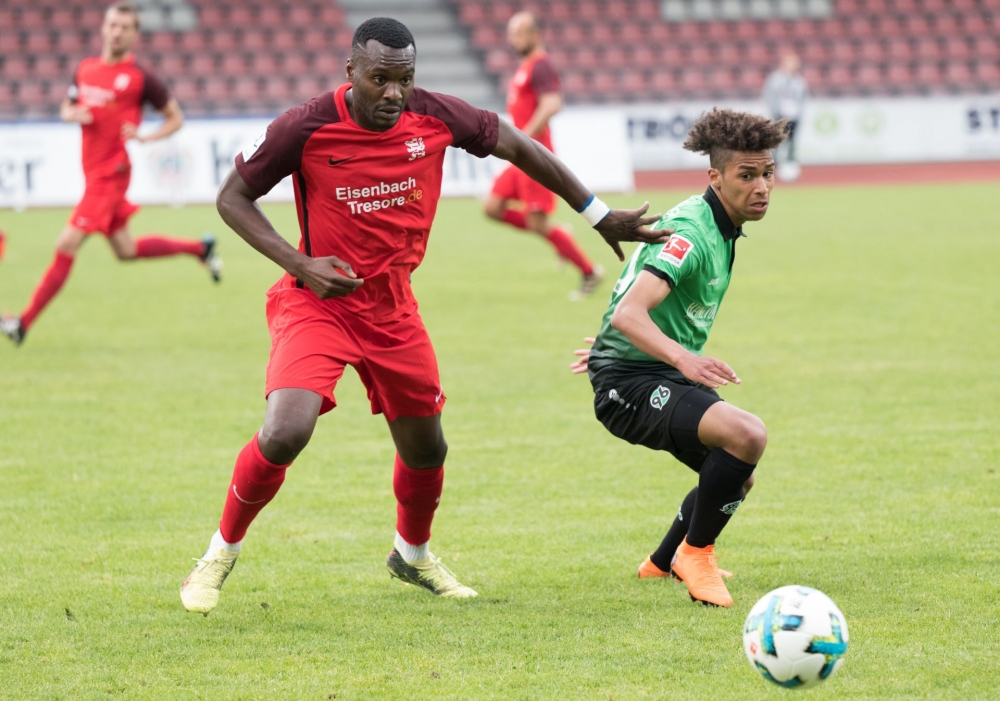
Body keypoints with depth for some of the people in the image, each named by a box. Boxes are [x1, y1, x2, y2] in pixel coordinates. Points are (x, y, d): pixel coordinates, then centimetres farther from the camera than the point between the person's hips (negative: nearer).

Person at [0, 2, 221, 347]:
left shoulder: (140, 78, -8)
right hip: (93, 172, 8)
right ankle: (200, 248, 37)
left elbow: (175, 118, 0)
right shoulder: (85, 69, 8)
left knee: (66, 245, -12)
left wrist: (145, 137, -17)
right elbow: (67, 107, 22)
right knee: (126, 250, 19)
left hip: (111, 173, -8)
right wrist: (73, 114, -2)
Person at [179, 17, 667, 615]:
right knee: (285, 433, -25)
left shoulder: (435, 117, -11)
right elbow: (233, 197, -7)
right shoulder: (306, 128, -19)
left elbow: (516, 146, 6)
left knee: (426, 448, 15)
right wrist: (300, 264, -20)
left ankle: (414, 554, 46)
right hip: (319, 300, -4)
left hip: (393, 307, 4)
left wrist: (601, 217, 11)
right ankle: (222, 553, -1)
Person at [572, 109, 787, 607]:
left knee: (736, 476, 24)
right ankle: (696, 552, -11)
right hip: (630, 384, -10)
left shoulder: (720, 229, 9)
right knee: (747, 435, -30)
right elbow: (628, 313, -37)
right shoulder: (691, 232, -23)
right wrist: (685, 358, -52)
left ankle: (665, 562, 44)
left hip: (667, 376, 10)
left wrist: (611, 346, 37)